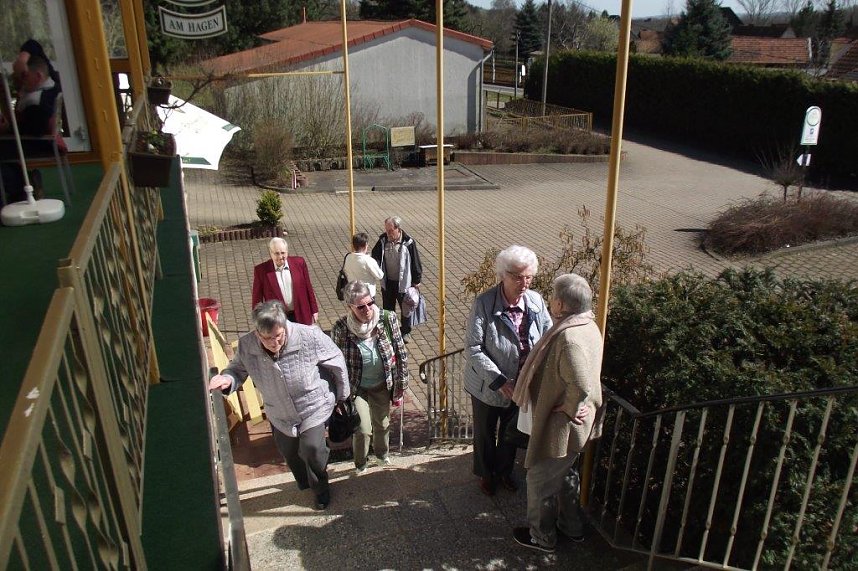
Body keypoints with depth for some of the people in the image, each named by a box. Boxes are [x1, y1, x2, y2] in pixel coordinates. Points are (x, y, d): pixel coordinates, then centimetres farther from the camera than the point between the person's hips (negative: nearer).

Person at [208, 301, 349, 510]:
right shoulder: (246, 345, -24)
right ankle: (304, 484, 54)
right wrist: (227, 378, -30)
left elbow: (336, 361, -16)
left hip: (314, 407, -3)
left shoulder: (309, 337, -31)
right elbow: (238, 369, -4)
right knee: (289, 452, 19)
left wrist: (342, 394, -3)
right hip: (280, 414, 4)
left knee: (311, 447, -17)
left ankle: (320, 488, 17)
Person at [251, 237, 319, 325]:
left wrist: (314, 311, 6)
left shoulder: (299, 263, -4)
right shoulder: (261, 270, -8)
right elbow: (257, 299, -1)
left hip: (301, 316, 2)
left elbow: (308, 288, 3)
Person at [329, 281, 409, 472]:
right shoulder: (341, 328, -25)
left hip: (382, 385, 2)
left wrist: (401, 385, -4)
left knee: (383, 424, 20)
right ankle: (360, 465, 32)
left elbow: (401, 353, -9)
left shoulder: (388, 319, -21)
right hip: (356, 387, -2)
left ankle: (382, 453, 54)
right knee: (363, 430, -1)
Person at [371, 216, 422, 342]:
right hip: (387, 282, 3)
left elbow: (415, 262, -9)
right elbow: (375, 256, 8)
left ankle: (406, 332, 33)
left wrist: (416, 281, -3)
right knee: (387, 308, 18)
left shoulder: (408, 243, -17)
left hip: (403, 282, -3)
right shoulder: (383, 240, -7)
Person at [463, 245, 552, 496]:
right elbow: (473, 348, -23)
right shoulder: (484, 303, -25)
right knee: (485, 433, 21)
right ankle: (486, 474, 48)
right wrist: (499, 381, -28)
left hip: (521, 384, 4)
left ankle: (504, 470, 53)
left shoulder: (536, 301, -14)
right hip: (488, 386, -3)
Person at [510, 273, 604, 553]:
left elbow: (581, 386, -36)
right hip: (580, 423, 9)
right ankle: (571, 526, 46)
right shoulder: (589, 327, -1)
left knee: (540, 479, 12)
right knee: (566, 472, 28)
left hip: (560, 425, -9)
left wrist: (568, 408, -19)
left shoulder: (569, 338, -32)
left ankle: (542, 536, 32)